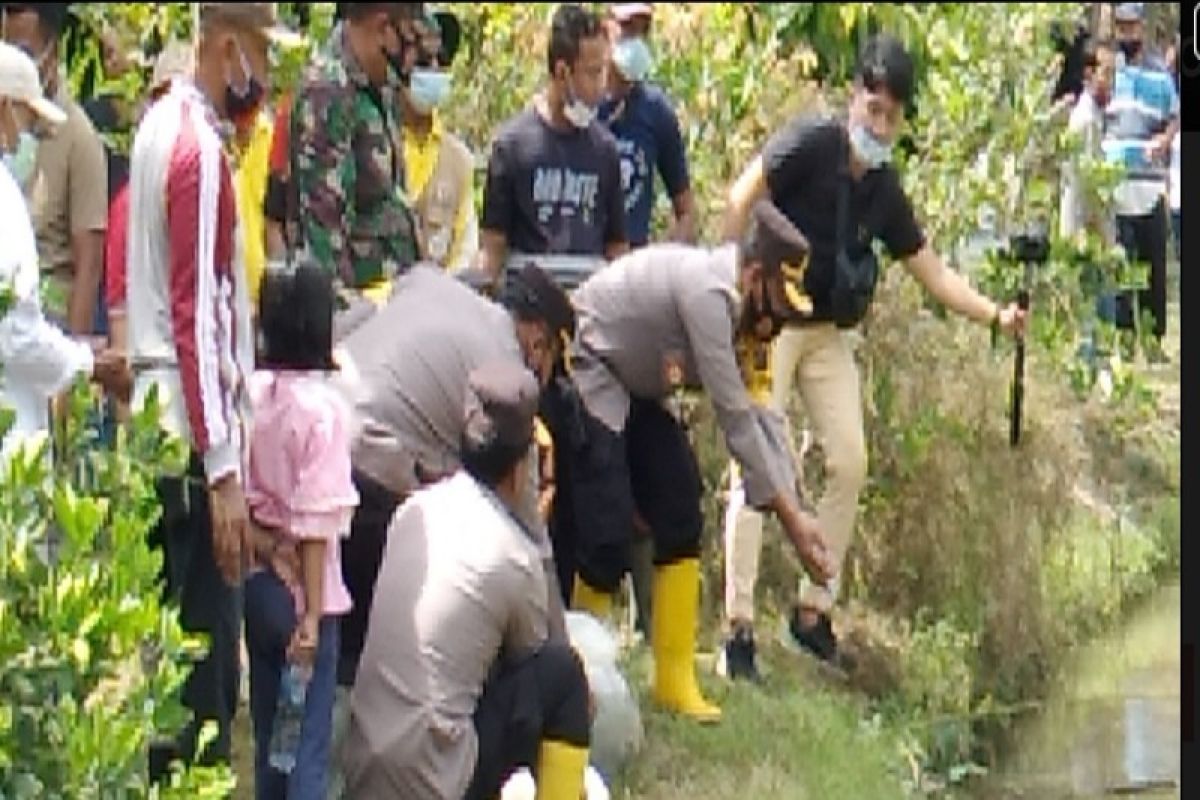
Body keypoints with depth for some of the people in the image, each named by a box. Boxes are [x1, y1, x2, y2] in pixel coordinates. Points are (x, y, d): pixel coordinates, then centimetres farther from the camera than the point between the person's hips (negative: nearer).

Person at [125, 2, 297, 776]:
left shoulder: (162, 128, 13)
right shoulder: (201, 152, -16)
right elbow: (197, 318, -20)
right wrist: (223, 470, -20)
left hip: (156, 426, 10)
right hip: (195, 440, -10)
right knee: (208, 668, -7)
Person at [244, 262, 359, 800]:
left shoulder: (249, 394, 0)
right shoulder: (323, 407, -15)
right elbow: (314, 521, -16)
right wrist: (312, 615, -14)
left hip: (253, 579, 6)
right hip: (301, 585, -6)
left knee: (265, 731, 16)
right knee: (310, 741, -1)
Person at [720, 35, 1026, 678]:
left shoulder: (883, 190, 9)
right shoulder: (812, 143, -11)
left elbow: (931, 271, 14)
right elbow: (742, 197, -17)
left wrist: (995, 315, 4)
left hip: (827, 334, 7)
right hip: (769, 323, -7)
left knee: (850, 462, 1)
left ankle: (814, 611, 12)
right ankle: (737, 624, -12)